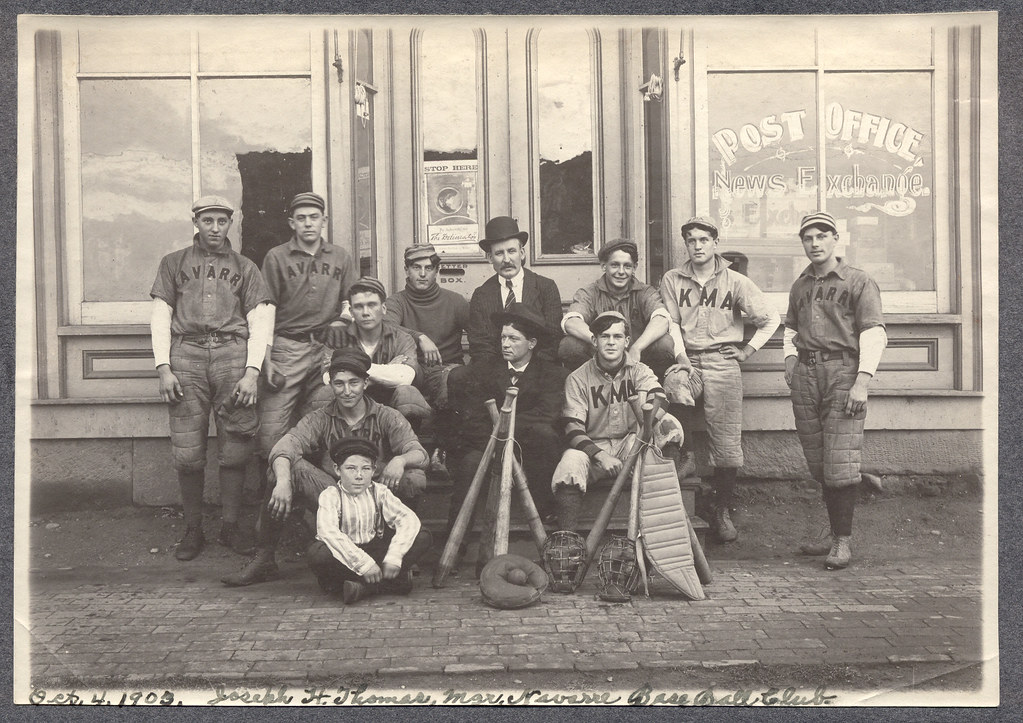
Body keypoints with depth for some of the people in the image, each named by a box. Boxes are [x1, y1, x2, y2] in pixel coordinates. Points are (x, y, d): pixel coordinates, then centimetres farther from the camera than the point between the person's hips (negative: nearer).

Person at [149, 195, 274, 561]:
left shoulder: (244, 267, 18)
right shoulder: (173, 263, 19)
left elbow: (260, 321, 10)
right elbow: (160, 316, 12)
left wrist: (252, 371, -4)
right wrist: (163, 368, -1)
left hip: (233, 352, 0)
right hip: (186, 354, 0)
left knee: (234, 448, -4)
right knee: (187, 451, -4)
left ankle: (230, 527, 5)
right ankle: (193, 530, 5)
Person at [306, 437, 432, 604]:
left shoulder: (379, 492, -2)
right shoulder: (330, 496, -11)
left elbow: (409, 519, -11)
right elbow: (328, 532, -28)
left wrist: (394, 557, -27)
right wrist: (363, 563, -34)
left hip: (375, 550, 3)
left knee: (423, 537, -13)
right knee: (316, 554, -37)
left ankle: (364, 586, -23)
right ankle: (392, 582, -27)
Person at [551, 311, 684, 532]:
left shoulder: (639, 371, 1)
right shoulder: (578, 379, -3)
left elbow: (657, 413, -16)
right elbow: (573, 429, -10)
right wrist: (600, 455, -24)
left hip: (631, 443, 1)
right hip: (592, 446, -1)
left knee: (669, 426, -26)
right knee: (570, 464, -34)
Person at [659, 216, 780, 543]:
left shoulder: (735, 282, 7)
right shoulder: (672, 280, 11)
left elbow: (771, 317, 10)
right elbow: (671, 323, 4)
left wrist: (747, 350, 5)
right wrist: (681, 358, -9)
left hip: (723, 363, -1)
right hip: (686, 361, 1)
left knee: (727, 443, -4)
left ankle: (723, 512, 11)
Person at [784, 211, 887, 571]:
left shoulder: (858, 282, 0)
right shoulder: (800, 286, 17)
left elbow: (874, 334, -6)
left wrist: (862, 382, -15)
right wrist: (790, 355, 12)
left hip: (842, 371, -5)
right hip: (805, 377, 6)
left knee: (840, 464, -9)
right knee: (818, 466, 9)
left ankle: (844, 541, -1)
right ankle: (836, 535, 20)